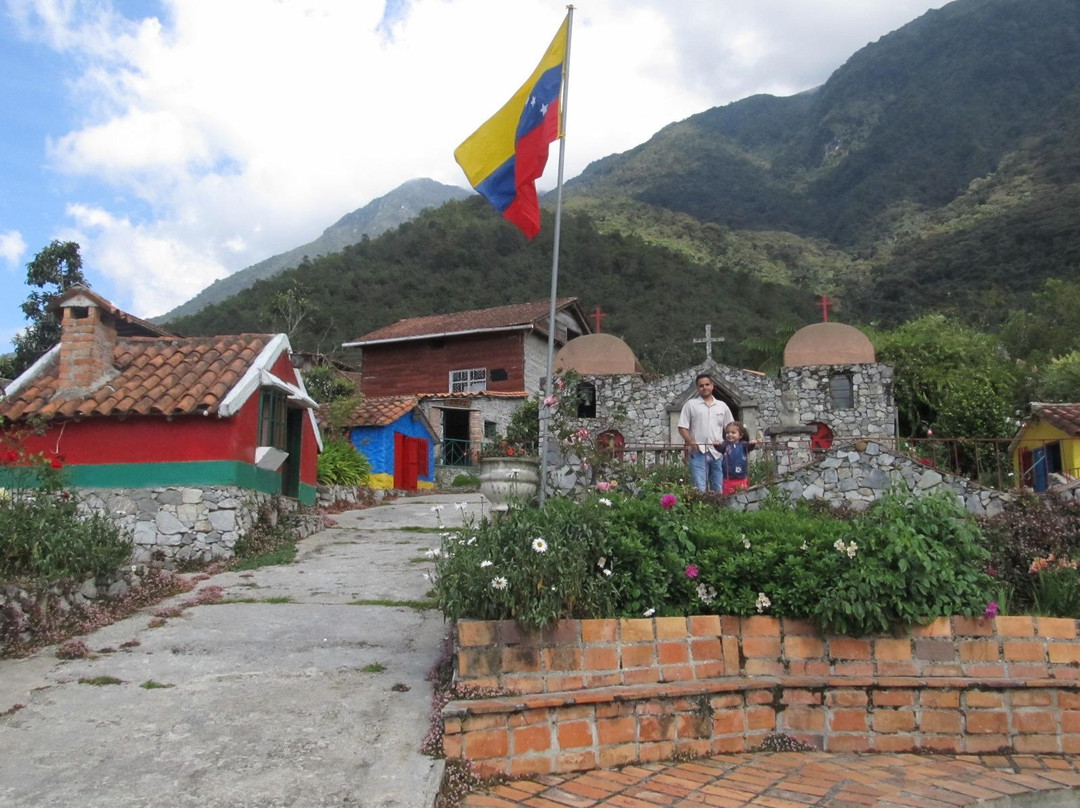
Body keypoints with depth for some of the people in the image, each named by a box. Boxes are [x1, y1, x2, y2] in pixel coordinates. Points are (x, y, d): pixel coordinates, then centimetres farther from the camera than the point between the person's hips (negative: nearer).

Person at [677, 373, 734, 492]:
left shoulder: (722, 406, 14)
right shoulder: (690, 404, 4)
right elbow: (682, 428, 1)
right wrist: (691, 442, -13)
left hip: (718, 453, 3)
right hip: (698, 453, -3)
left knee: (719, 488, 8)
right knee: (700, 488, -7)